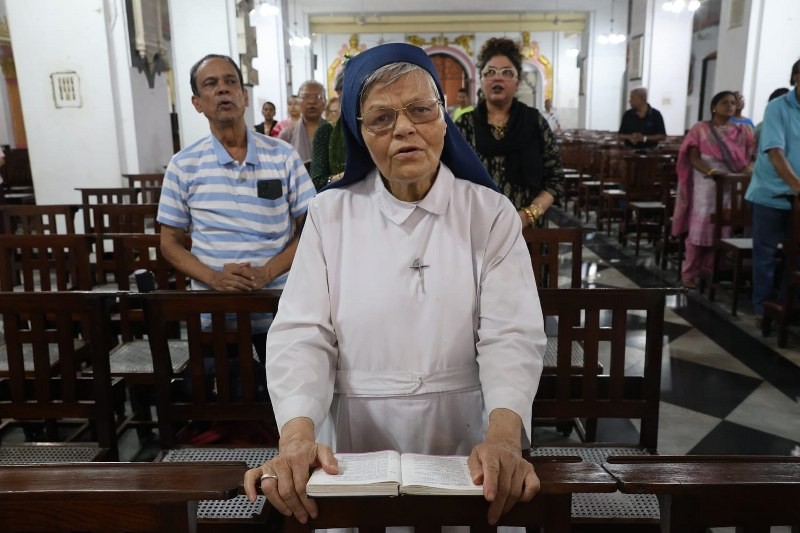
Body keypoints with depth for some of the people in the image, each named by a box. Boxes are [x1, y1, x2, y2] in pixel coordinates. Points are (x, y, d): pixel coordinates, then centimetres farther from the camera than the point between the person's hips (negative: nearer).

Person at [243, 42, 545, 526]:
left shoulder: (490, 213, -5)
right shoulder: (331, 212, -2)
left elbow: (512, 336, -13)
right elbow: (302, 335, -9)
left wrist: (504, 435, -31)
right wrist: (297, 433, -26)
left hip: (466, 445, 0)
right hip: (359, 445, 1)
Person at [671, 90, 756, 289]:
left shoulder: (742, 131, 12)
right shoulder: (700, 129, 2)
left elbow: (752, 156, 8)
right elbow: (693, 157, -7)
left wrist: (748, 170, -15)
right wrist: (710, 171, -25)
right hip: (706, 185, -3)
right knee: (700, 228, -4)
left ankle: (710, 271, 14)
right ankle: (689, 273, 3)